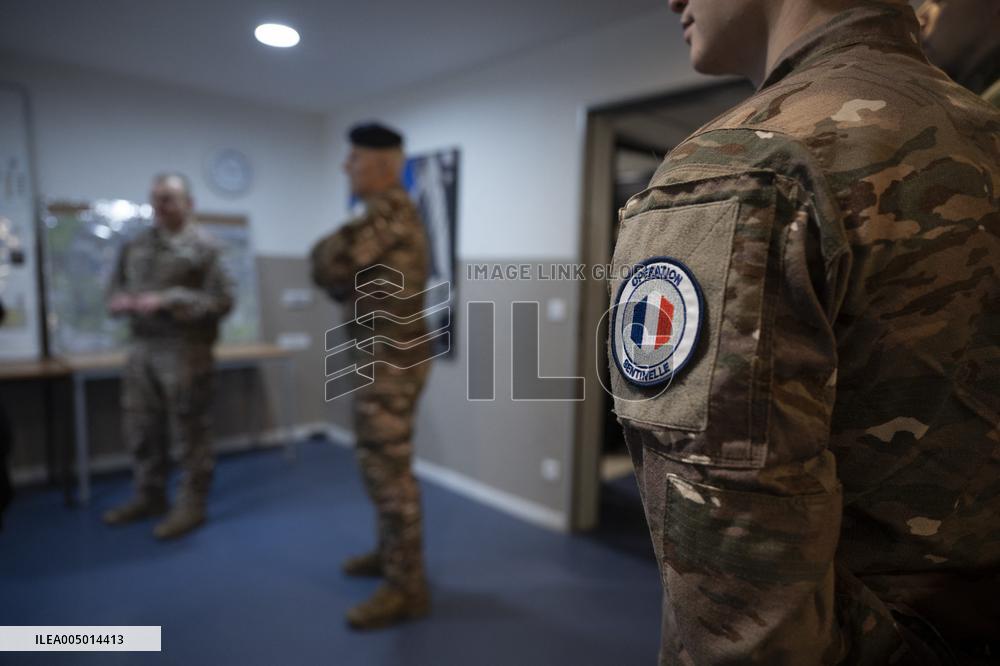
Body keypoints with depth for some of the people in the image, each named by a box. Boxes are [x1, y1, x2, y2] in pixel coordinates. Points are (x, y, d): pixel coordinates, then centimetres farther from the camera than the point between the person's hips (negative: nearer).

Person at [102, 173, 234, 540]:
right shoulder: (135, 245, 14)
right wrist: (119, 301, -4)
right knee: (142, 427, 15)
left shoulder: (203, 246, -6)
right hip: (141, 347, 7)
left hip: (184, 350, -7)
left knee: (189, 430, 0)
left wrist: (168, 301, -21)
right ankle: (149, 496, 31)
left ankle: (191, 504, 12)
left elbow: (221, 300, -14)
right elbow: (115, 288, 20)